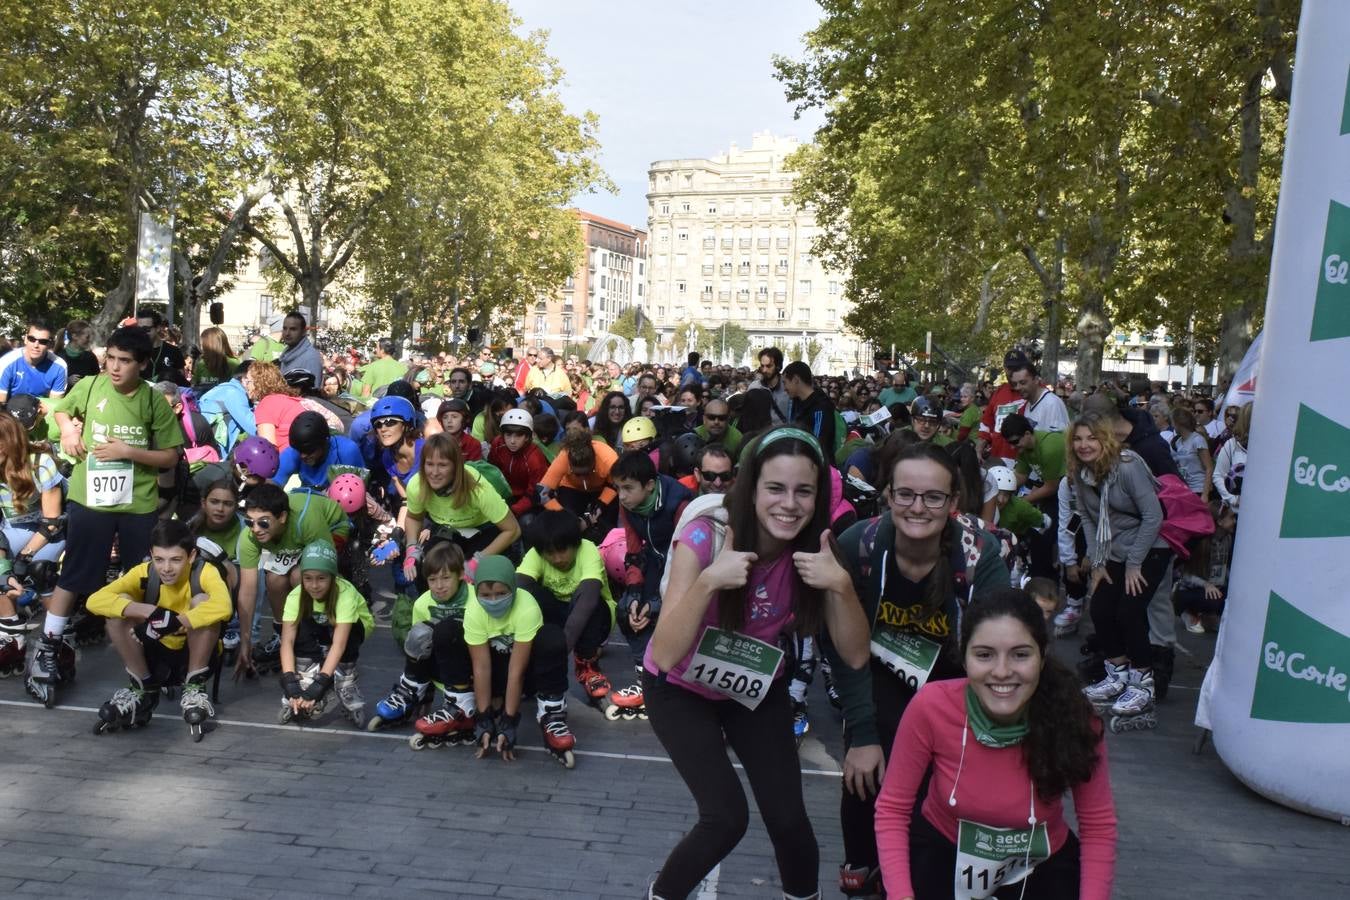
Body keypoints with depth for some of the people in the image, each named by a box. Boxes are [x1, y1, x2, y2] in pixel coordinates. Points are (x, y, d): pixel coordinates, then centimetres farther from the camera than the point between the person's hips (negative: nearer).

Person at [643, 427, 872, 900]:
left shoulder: (815, 550, -16)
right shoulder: (705, 537, -29)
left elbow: (855, 656, -16)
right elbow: (664, 656, -32)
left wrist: (841, 585, -33)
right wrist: (709, 580, -45)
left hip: (758, 690, 3)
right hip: (681, 689, -3)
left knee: (788, 818, -7)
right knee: (726, 816, -17)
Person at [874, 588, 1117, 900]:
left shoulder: (1074, 720, -26)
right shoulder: (931, 706, -28)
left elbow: (1098, 826, -9)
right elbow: (892, 809, -15)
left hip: (1040, 863, 1)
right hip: (943, 850, -1)